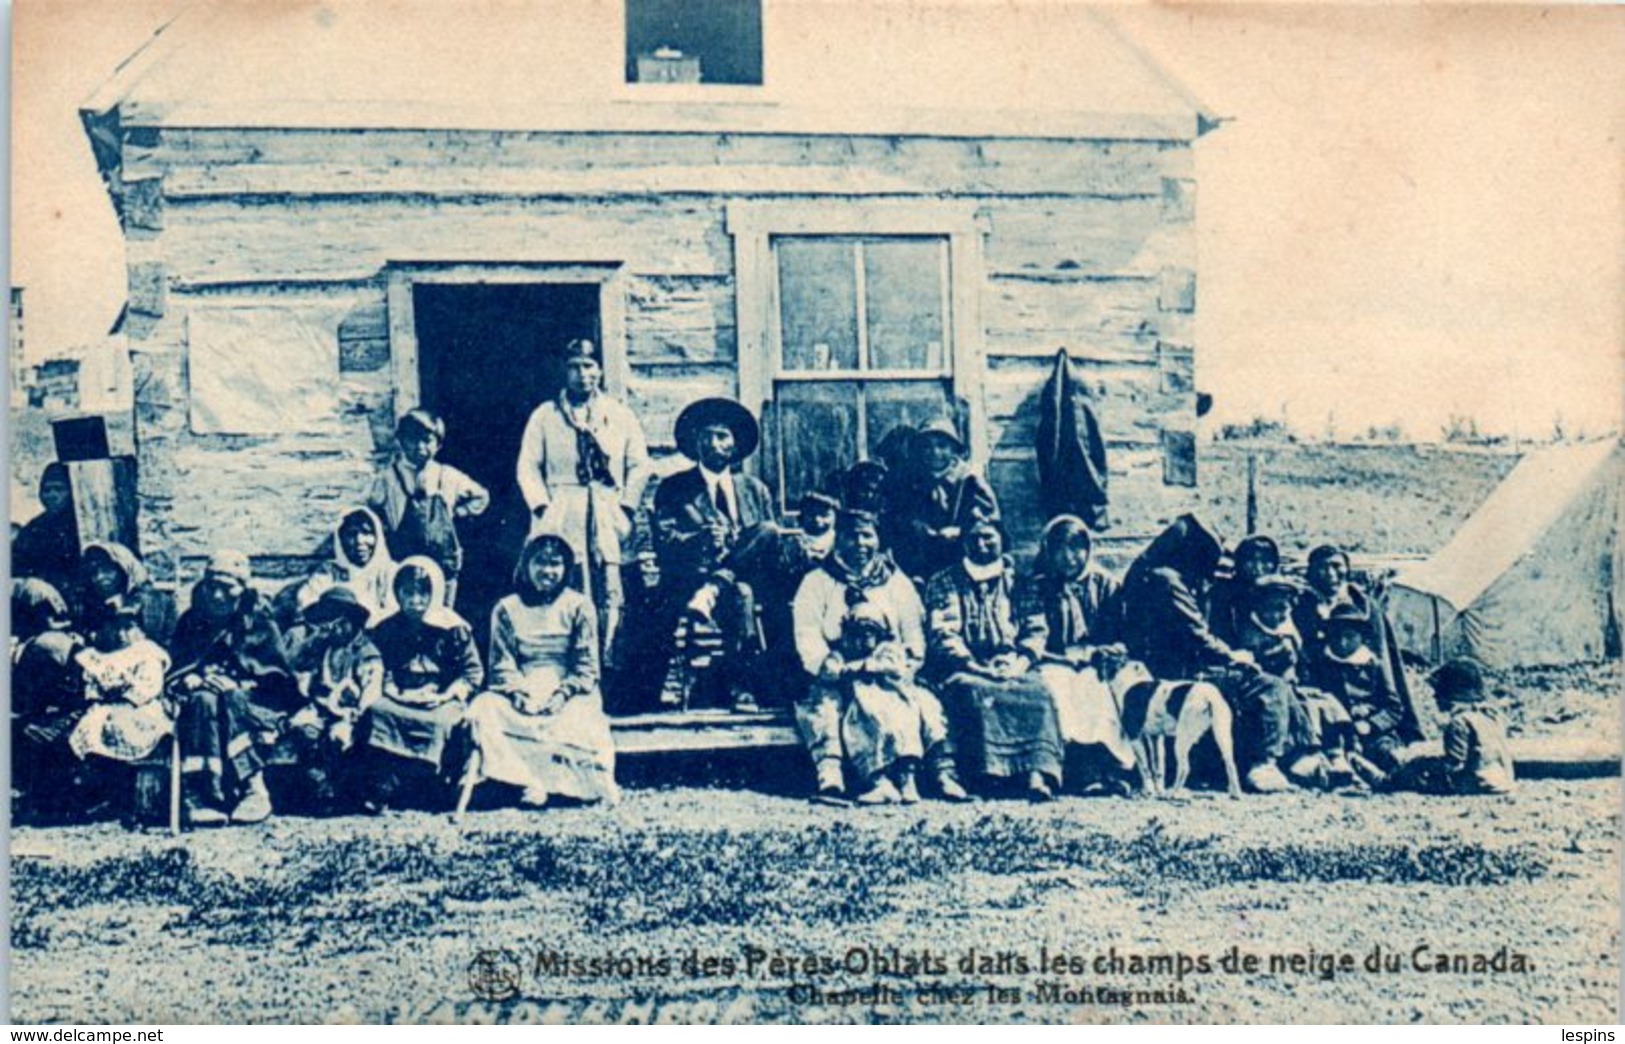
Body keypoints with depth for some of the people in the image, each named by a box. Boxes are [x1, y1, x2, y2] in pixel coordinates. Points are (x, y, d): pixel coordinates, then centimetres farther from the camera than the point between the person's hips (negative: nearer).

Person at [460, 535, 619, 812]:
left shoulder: (578, 607, 8)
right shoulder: (507, 609, 12)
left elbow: (586, 667, 3)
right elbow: (502, 666, 5)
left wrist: (562, 694, -14)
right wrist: (519, 694, -14)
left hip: (569, 697, -1)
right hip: (522, 698, 1)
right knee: (484, 709, -29)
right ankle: (529, 781, -36)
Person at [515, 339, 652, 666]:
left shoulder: (621, 415, 16)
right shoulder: (545, 415, 14)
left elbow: (640, 466, 12)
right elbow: (528, 467, 9)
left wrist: (626, 507, 0)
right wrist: (542, 507, -4)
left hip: (608, 517, 1)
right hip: (560, 516, -1)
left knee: (610, 596, -9)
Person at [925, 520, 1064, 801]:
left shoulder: (1015, 580, 18)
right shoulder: (945, 583, 13)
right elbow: (943, 634, 0)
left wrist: (1019, 664, -10)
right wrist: (976, 667, -16)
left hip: (1012, 669, 2)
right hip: (964, 670, -2)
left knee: (1038, 691, -29)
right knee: (975, 693, -35)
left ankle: (1038, 773, -42)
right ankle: (989, 774, -41)